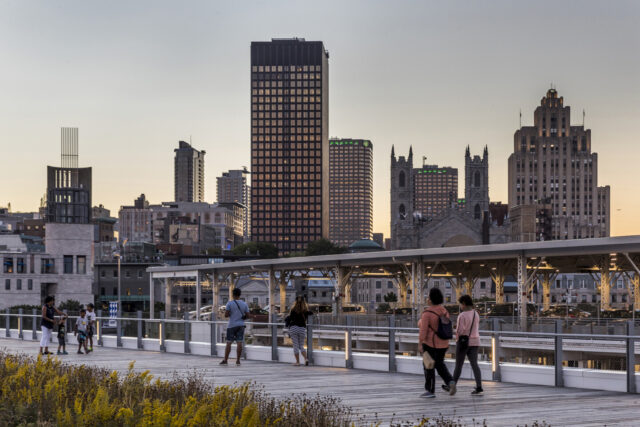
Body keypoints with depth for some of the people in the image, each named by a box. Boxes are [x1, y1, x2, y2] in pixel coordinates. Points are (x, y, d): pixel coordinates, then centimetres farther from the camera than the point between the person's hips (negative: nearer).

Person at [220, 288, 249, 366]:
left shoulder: (229, 303, -7)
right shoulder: (244, 304, 3)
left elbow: (226, 315, -10)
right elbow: (247, 315, 4)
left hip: (232, 326, -3)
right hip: (241, 325, 3)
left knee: (228, 343, 3)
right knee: (239, 343, 0)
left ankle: (225, 360, 5)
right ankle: (238, 360, -1)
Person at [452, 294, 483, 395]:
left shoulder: (462, 316, -15)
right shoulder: (476, 314, 8)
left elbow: (459, 331, -17)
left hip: (463, 341, -6)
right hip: (474, 342, 6)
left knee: (458, 365, 7)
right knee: (474, 364, -2)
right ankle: (479, 387, -16)